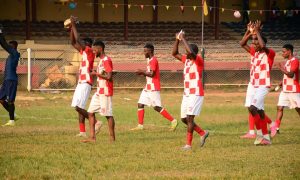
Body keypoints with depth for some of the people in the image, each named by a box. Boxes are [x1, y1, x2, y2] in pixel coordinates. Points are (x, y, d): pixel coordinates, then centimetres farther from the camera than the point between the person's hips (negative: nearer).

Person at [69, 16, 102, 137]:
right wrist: (71, 29, 13)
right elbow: (73, 43, 22)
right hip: (81, 83, 10)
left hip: (85, 83, -10)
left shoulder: (89, 52, -9)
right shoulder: (83, 52, 15)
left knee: (78, 107, -15)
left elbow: (77, 41, -19)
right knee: (78, 108, 6)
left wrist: (73, 25, -14)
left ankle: (96, 122, -9)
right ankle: (82, 132, 6)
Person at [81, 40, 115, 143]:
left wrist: (96, 74, -15)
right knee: (91, 112, 5)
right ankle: (92, 137, 5)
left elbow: (108, 76, -22)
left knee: (108, 114, -5)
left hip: (105, 92, -10)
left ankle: (112, 137, 2)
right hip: (99, 92, 10)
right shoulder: (100, 60, 16)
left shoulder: (106, 60, -14)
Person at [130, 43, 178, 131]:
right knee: (140, 104, 5)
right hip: (148, 88, 10)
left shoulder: (153, 60, -15)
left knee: (157, 107, -9)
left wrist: (142, 72, -14)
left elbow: (152, 74, -24)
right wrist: (143, 73, 8)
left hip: (153, 89, -10)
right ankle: (140, 125, 6)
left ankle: (173, 121, -2)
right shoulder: (150, 60, 16)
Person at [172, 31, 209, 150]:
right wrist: (177, 40, 9)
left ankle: (188, 144, -10)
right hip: (186, 94, 9)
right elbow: (174, 53, 22)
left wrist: (183, 39, -22)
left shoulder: (199, 61, -11)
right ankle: (202, 133, 24)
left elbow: (191, 52, -31)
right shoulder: (186, 60, 12)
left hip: (196, 94, -9)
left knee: (189, 118, -13)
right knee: (184, 119, 10)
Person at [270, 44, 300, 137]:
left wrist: (282, 69, -18)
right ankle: (276, 127, -5)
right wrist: (282, 83, 12)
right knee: (280, 107, -1)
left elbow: (291, 74, -24)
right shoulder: (287, 61, 15)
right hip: (285, 90, 8)